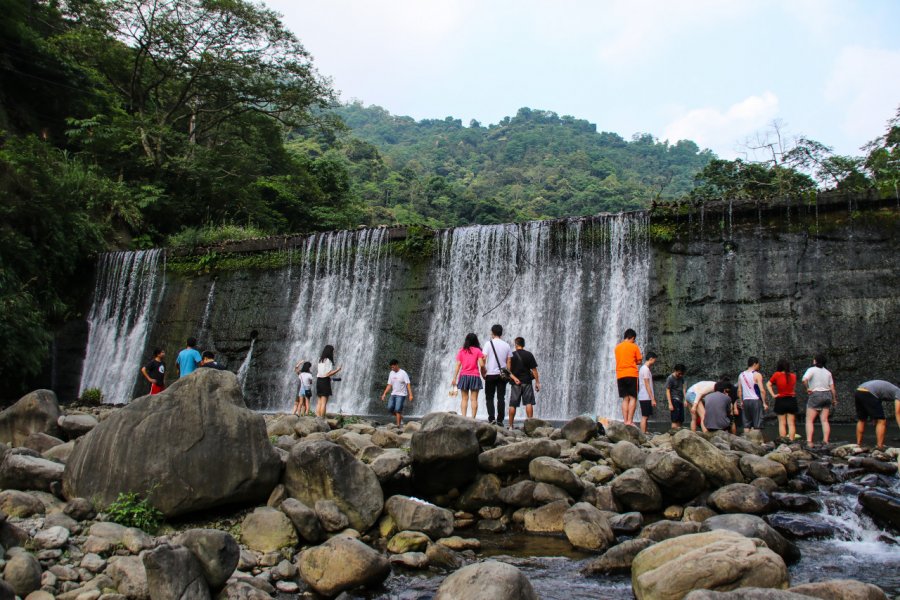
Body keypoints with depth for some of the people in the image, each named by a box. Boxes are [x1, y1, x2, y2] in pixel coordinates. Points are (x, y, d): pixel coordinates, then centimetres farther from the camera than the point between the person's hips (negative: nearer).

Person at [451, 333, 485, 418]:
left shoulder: (461, 351, 5)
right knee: (474, 399, 2)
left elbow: (458, 365, 1)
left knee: (464, 399, 5)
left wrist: (454, 378, 2)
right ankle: (473, 418, -2)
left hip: (464, 376, 2)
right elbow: (481, 365, -8)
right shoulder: (478, 351, 0)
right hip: (475, 376, -2)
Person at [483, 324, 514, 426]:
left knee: (489, 398, 5)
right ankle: (500, 420, 3)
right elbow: (509, 362, 6)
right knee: (501, 398, 5)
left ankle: (491, 418, -6)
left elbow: (483, 360, -9)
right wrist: (508, 375, 13)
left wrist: (483, 373, 0)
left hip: (490, 374, -2)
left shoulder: (488, 343, -4)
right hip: (502, 375, 3)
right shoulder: (506, 345, 6)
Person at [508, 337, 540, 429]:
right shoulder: (529, 355, 0)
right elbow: (534, 370, -1)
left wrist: (514, 378, 4)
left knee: (513, 405, 4)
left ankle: (511, 425, 7)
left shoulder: (512, 355, 1)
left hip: (515, 383, 1)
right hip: (527, 382, -1)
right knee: (529, 403, 0)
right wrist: (537, 382, 3)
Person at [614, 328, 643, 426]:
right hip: (632, 375, -4)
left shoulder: (617, 347, 14)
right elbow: (639, 361, 3)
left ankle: (625, 421, 0)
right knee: (633, 398, -3)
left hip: (620, 375, 4)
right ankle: (630, 421, -13)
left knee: (625, 399, 7)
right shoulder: (634, 346, 0)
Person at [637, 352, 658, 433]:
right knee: (644, 417, -8)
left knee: (646, 417, 11)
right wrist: (653, 399, -17)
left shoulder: (644, 368, 16)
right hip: (645, 398, -10)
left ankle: (645, 433, 13)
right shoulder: (645, 369, -14)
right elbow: (647, 385, -17)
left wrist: (653, 397, 20)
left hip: (645, 398, 10)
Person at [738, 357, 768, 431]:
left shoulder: (741, 375, 9)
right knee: (757, 426, -1)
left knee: (746, 425, 10)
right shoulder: (757, 375, -8)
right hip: (756, 401, -5)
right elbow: (762, 390, -14)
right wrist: (764, 403, -9)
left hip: (745, 401, 5)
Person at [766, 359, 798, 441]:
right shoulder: (793, 376, 1)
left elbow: (768, 384, -7)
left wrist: (773, 394, -7)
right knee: (791, 423, 5)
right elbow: (794, 386, 9)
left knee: (782, 423, 4)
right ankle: (791, 441, 2)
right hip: (792, 400, 2)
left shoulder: (777, 375, -7)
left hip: (780, 400, -2)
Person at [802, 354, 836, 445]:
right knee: (824, 420, 7)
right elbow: (832, 387, 11)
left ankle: (809, 441, -14)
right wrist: (834, 399, 18)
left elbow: (804, 379, -26)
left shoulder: (812, 370, -6)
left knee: (809, 420, -3)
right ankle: (825, 441, 0)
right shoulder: (827, 372, 11)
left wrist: (807, 389, -11)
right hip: (827, 395, 6)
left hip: (815, 395, -6)